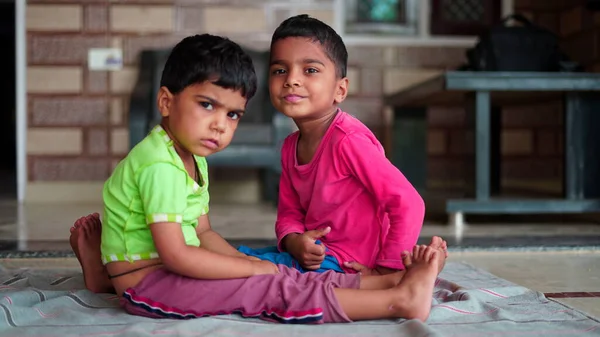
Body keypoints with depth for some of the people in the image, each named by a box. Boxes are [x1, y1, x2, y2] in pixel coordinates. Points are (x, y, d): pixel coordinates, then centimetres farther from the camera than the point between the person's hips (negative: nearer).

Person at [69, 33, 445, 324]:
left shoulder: (194, 160, 11)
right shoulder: (160, 165, -22)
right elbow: (175, 254, -26)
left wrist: (247, 262, -3)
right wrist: (253, 268, -20)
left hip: (172, 274, 10)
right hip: (145, 283, -9)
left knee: (283, 276, -3)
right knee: (273, 288, -19)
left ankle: (392, 278, -6)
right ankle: (399, 300, -23)